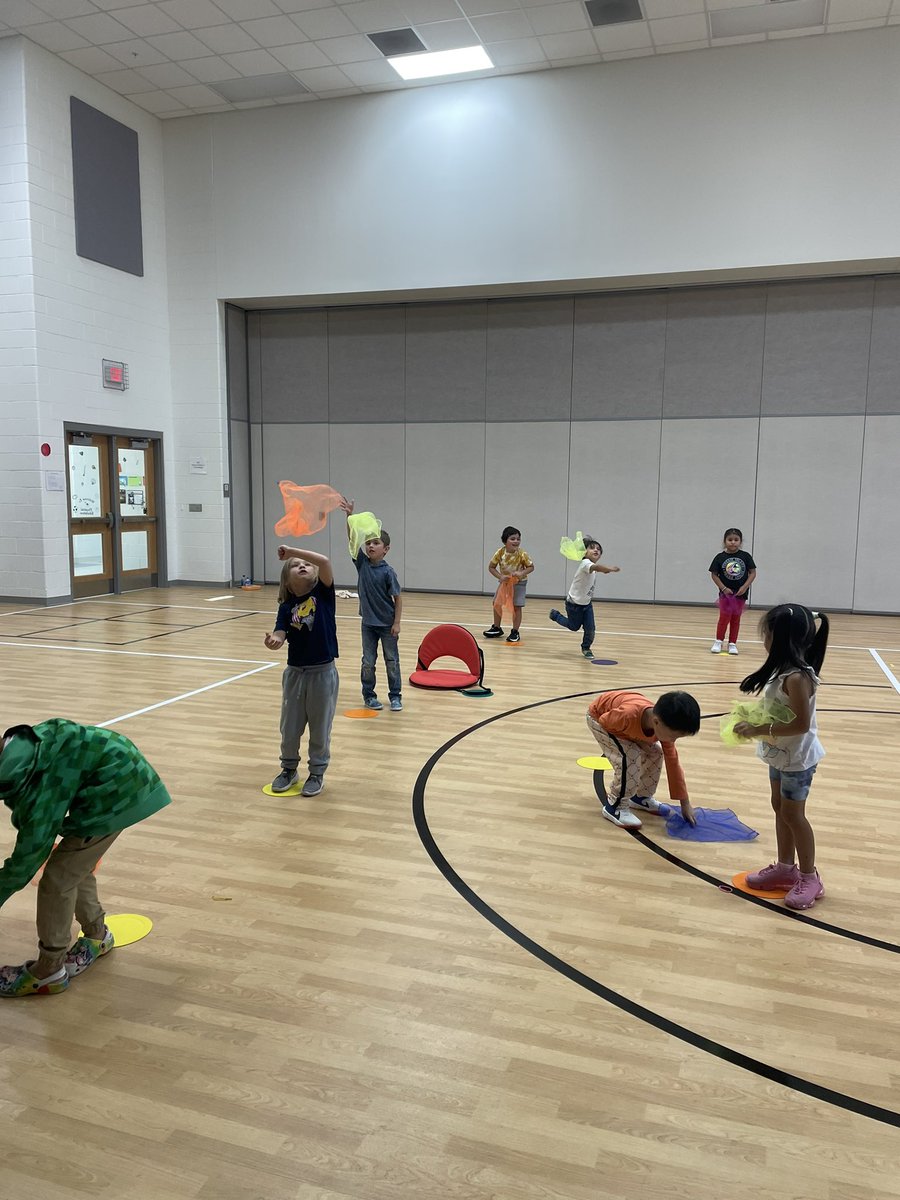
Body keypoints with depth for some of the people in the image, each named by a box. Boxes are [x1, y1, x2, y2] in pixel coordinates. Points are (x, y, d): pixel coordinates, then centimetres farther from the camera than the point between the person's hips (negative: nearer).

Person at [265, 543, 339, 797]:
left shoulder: (323, 592, -7)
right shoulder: (286, 606, -1)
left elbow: (325, 561, -22)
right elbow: (280, 635, -11)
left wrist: (292, 550, -20)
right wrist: (273, 640, -34)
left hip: (323, 672, -2)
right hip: (295, 672, 3)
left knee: (320, 728, 9)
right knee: (289, 726, 14)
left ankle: (317, 773, 27)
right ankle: (289, 768, 35)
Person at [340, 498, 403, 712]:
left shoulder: (388, 572, -14)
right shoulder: (362, 563, -5)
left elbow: (398, 598, -10)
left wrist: (396, 623, -12)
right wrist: (350, 515, -27)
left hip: (387, 624, -3)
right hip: (368, 622, 3)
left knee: (392, 661, 8)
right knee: (368, 661, 9)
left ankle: (395, 696, 20)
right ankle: (369, 695, 22)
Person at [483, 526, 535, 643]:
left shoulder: (521, 554, -23)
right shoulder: (500, 553, -18)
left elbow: (531, 567, -12)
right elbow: (491, 567, -8)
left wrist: (522, 573, -29)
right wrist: (500, 577, -21)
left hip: (518, 583, -4)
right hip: (505, 582, 4)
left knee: (517, 607, -7)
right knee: (497, 604, 10)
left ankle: (515, 632, 5)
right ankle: (496, 628, 27)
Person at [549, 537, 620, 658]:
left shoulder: (593, 564, -3)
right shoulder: (585, 563, -30)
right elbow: (596, 567, -54)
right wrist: (611, 569, -65)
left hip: (587, 603, 7)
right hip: (574, 604, -7)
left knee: (590, 629, -1)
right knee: (574, 627, 13)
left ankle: (586, 648, 25)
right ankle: (555, 615, 37)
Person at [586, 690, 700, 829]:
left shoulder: (664, 726, -23)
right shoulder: (628, 715, -46)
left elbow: (673, 763, -12)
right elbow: (604, 720, -24)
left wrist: (685, 804, -7)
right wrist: (636, 740, -23)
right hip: (599, 717, -6)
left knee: (655, 753, 0)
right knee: (629, 758, -22)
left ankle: (641, 797, 21)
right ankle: (615, 806, -6)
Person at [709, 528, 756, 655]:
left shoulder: (745, 556, -3)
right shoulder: (720, 557, -5)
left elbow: (753, 573, -1)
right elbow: (714, 574, -3)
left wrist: (745, 587, -11)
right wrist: (724, 588, -11)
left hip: (740, 593, 1)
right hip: (726, 592, -1)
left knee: (736, 619, 8)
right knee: (724, 617, -3)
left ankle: (732, 644, 16)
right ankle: (718, 641, 12)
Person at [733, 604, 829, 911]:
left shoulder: (797, 678, -28)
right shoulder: (783, 671, 1)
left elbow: (801, 724, -29)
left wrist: (760, 730, -26)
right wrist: (755, 720, -5)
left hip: (797, 757, -9)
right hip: (781, 754, 9)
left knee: (792, 813, 2)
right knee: (780, 808, 17)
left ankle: (809, 877, 16)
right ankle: (785, 868, 30)